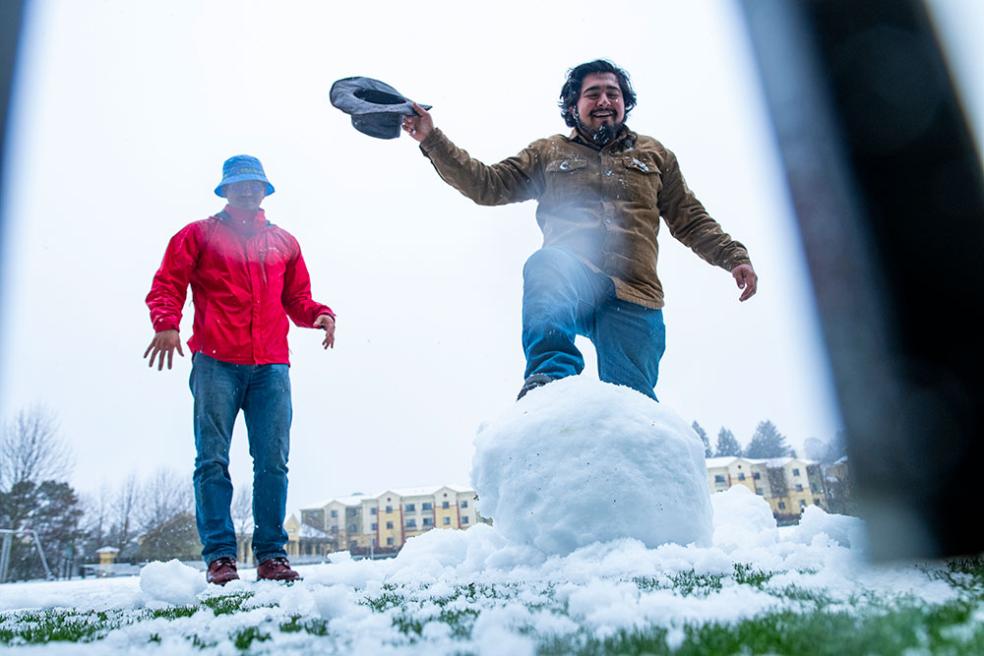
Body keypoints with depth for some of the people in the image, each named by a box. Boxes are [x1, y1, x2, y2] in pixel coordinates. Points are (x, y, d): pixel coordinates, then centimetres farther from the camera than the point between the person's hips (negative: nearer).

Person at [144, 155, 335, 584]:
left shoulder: (284, 242, 23)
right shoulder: (200, 234, 15)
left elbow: (297, 299, 23)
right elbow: (167, 284, 7)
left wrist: (319, 315, 1)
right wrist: (166, 322, -12)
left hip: (271, 366, 2)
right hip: (216, 362, -2)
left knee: (273, 463, -2)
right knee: (213, 461, -6)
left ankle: (272, 554, 3)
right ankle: (219, 556, -1)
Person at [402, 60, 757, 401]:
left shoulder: (655, 154, 27)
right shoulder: (549, 152, 23)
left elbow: (691, 221, 27)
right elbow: (487, 184, 17)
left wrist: (734, 256, 13)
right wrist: (432, 139, 9)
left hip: (633, 299, 1)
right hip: (568, 284, -1)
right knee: (547, 262, -38)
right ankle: (550, 376, -43)